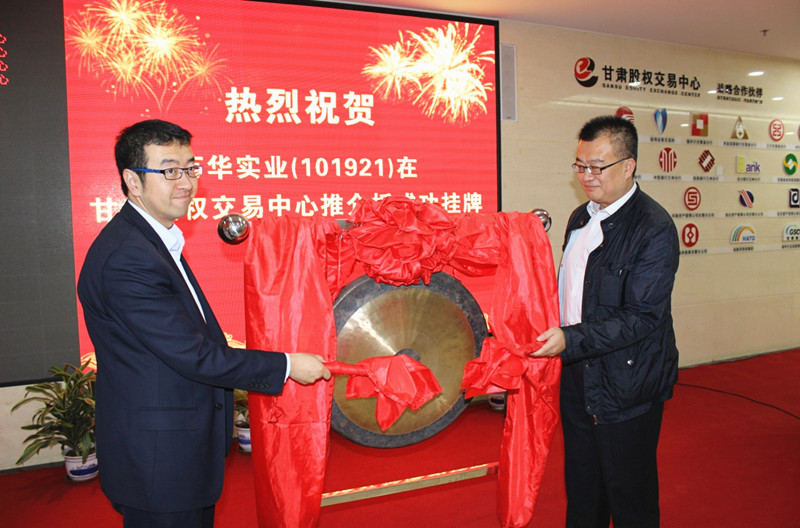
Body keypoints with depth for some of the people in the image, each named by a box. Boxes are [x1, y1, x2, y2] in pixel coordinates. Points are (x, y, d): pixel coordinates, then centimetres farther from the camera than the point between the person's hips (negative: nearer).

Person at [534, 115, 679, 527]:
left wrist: (570, 339, -28)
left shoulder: (654, 229, -17)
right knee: (581, 493, 22)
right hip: (577, 377, 7)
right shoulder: (581, 218, 7)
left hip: (626, 388, -7)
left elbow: (642, 317, -22)